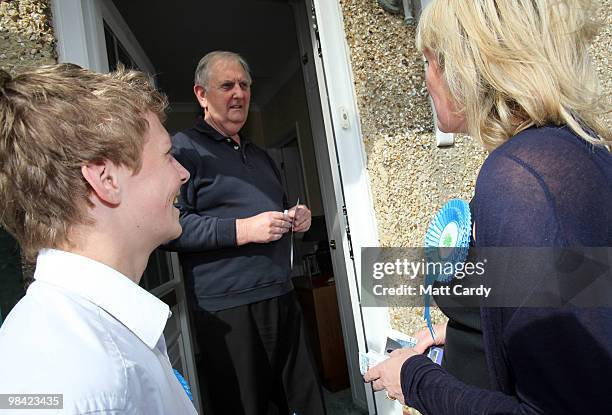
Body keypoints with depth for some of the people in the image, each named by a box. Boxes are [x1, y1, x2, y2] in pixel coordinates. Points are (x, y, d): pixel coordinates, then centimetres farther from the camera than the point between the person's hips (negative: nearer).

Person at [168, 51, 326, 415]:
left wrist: (297, 217, 9)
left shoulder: (260, 155, 20)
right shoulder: (185, 149, -6)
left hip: (283, 298, 7)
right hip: (228, 308, -7)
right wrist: (242, 230, -21)